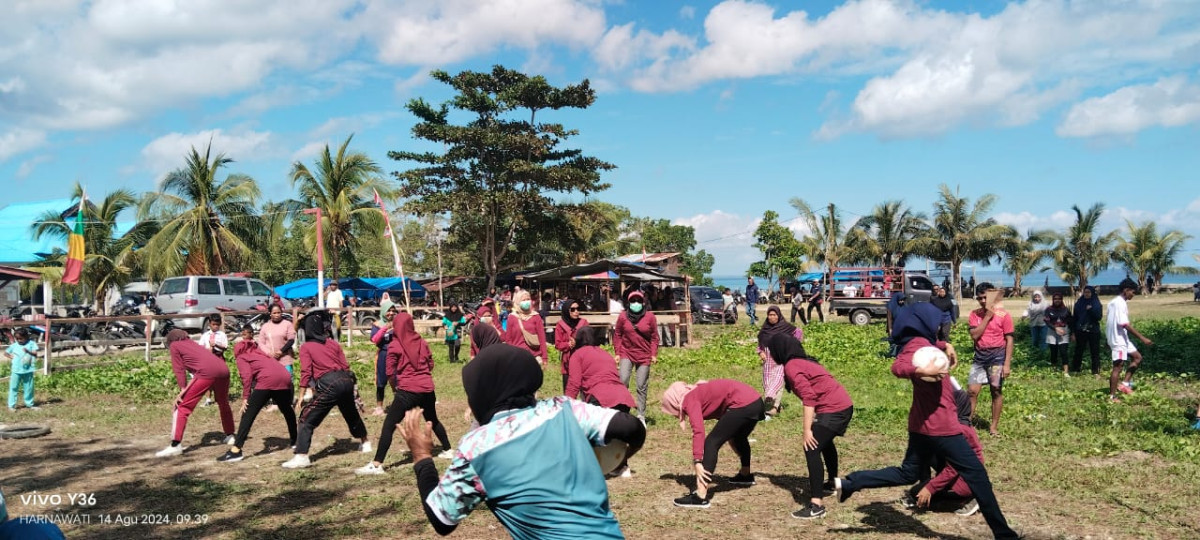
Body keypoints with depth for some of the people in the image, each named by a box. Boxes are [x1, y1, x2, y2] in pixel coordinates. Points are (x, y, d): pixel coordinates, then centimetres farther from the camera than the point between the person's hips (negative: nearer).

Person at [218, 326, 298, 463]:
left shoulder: (241, 357, 17)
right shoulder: (258, 351, 36)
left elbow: (247, 376, -1)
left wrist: (245, 397, -2)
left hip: (267, 380, -6)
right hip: (285, 376, 6)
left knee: (248, 414, -2)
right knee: (286, 409, 29)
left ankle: (236, 450, -8)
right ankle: (294, 440, 41)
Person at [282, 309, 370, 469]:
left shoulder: (306, 347, 5)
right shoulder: (334, 343, 17)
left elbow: (306, 372, -5)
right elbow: (345, 366, 14)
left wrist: (303, 395, -4)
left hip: (328, 385, -5)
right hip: (346, 381, 6)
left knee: (307, 419, 0)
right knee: (352, 414, 28)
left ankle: (301, 457, -14)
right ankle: (366, 443, 45)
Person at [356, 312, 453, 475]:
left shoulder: (394, 346, -4)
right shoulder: (422, 343, 9)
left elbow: (390, 372, -5)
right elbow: (431, 365, 17)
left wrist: (394, 387, 11)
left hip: (407, 391, -5)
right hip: (427, 389, 5)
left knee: (389, 426, -3)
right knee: (433, 421, 27)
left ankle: (377, 465, -10)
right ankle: (448, 450, 37)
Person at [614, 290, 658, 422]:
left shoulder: (650, 316, -1)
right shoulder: (623, 316, 0)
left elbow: (654, 337, 4)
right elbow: (617, 335, 7)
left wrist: (654, 354, -2)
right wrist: (617, 353, 2)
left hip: (644, 355, 0)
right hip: (627, 353, 0)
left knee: (642, 386, 4)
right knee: (623, 381, -16)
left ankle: (641, 416, 14)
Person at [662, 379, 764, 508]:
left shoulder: (689, 400, -4)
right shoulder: (699, 393, 22)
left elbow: (698, 431, -18)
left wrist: (697, 462, -21)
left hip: (742, 405, -10)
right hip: (756, 401, 10)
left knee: (711, 443, -7)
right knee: (738, 437, 35)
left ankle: (700, 497, -12)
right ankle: (745, 475, 60)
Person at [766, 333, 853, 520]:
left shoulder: (791, 366, -11)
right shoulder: (803, 360, 17)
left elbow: (809, 397, -20)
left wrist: (807, 430, -20)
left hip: (833, 408, -10)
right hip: (843, 404, 10)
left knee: (812, 449, -14)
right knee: (825, 442, 31)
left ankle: (816, 505, -19)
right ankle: (832, 483, 51)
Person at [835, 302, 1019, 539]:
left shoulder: (922, 342, 13)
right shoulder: (918, 344, -16)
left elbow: (933, 343, 36)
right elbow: (898, 367, -32)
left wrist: (945, 346, 16)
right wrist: (925, 370, -46)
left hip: (923, 424, 10)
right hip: (939, 426, -10)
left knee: (908, 474, 16)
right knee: (975, 473, 1)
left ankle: (849, 483, 10)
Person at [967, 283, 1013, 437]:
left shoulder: (1004, 315, -6)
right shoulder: (975, 314, 3)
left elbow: (1009, 340, -5)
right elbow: (974, 336, -9)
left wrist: (1007, 364, -10)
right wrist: (987, 317, -12)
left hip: (997, 356, -3)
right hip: (979, 356, 3)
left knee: (996, 391, 3)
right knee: (972, 390, -1)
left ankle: (994, 426, 13)